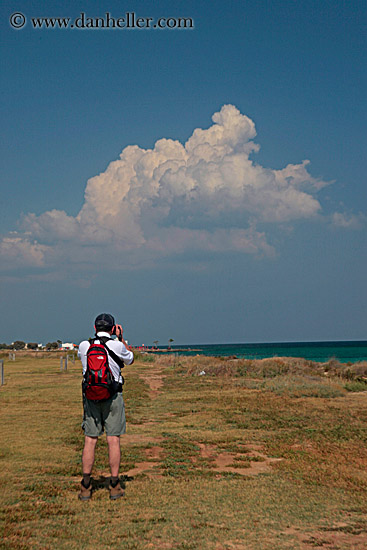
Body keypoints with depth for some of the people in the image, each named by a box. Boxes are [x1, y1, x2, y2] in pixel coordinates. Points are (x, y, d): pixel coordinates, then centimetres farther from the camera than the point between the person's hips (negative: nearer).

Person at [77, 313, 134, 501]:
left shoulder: (84, 346, -1)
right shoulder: (117, 345, -9)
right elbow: (130, 359, 12)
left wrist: (97, 337, 26)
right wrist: (121, 337, 17)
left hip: (91, 395, 2)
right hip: (113, 396, -2)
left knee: (90, 440, 5)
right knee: (113, 440, 2)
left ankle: (85, 488, 6)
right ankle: (115, 487, 5)